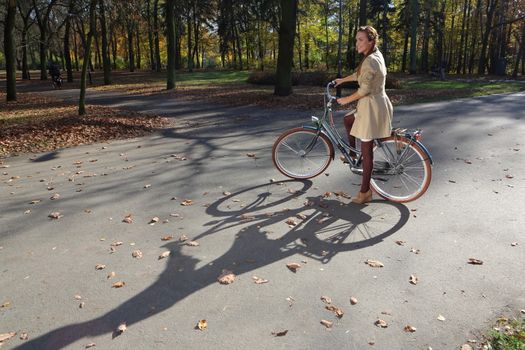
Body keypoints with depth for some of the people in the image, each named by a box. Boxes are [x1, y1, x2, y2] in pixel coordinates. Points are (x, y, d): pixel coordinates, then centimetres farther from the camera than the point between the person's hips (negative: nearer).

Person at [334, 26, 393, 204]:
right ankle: (352, 154, 38)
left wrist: (346, 99, -8)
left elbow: (364, 89, -22)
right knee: (348, 120, 30)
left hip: (372, 106, -10)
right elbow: (359, 75, 28)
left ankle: (365, 192, 6)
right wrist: (342, 80, 39)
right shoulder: (376, 55, 12)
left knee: (366, 151, -3)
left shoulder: (370, 60, -19)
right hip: (376, 104, 10)